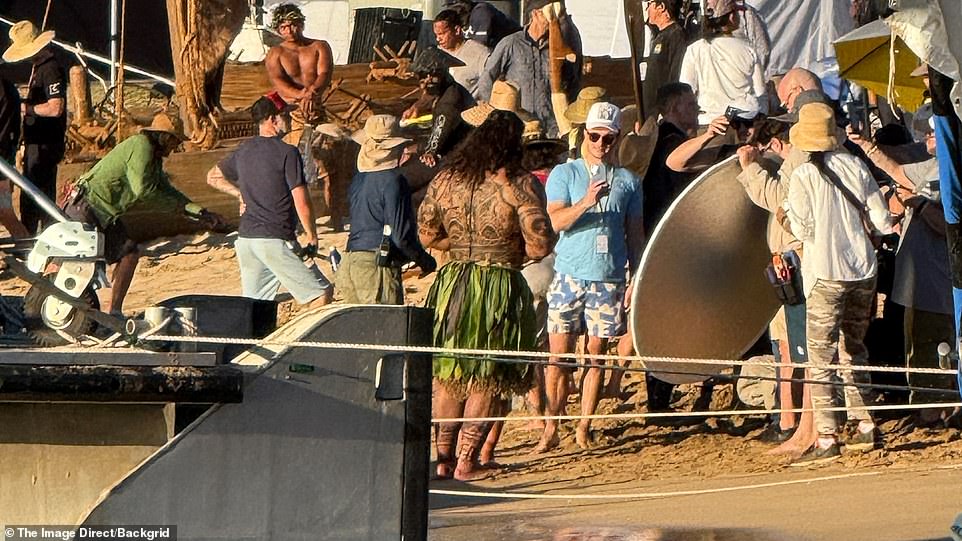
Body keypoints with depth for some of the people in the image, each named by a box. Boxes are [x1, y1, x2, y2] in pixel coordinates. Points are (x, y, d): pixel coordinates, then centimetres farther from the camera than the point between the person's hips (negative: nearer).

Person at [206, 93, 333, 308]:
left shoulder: (243, 151, 11)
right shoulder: (287, 153, -11)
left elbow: (213, 177, 27)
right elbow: (301, 202, -13)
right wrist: (312, 237, -1)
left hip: (246, 237, 7)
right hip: (276, 239, -7)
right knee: (321, 293, -2)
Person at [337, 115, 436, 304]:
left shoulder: (359, 179, 12)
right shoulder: (392, 181, -11)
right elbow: (401, 235, -13)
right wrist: (426, 262, 2)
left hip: (350, 261, 8)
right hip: (378, 267, -8)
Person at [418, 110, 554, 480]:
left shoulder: (446, 179, 4)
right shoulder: (519, 185, -10)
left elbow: (427, 234, 9)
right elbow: (540, 243, -15)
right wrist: (513, 253, 5)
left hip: (452, 283, 4)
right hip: (500, 289, -4)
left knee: (449, 373, 15)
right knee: (487, 379, 4)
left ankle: (444, 456, 15)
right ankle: (466, 460, 2)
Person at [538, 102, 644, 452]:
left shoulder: (628, 181, 10)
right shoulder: (564, 174, 4)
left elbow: (635, 234, 14)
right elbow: (556, 220, -8)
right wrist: (586, 202, -25)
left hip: (608, 279, 2)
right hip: (569, 275, -2)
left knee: (596, 355, 4)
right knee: (559, 355, -3)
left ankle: (584, 430, 10)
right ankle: (551, 430, 0)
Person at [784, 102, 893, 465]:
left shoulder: (803, 176, -8)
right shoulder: (855, 167, 3)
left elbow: (802, 229, -11)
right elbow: (883, 223, 4)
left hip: (826, 274, -5)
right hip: (863, 271, 5)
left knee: (821, 356, -2)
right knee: (854, 349, 20)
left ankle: (826, 439, -7)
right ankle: (865, 426, 21)